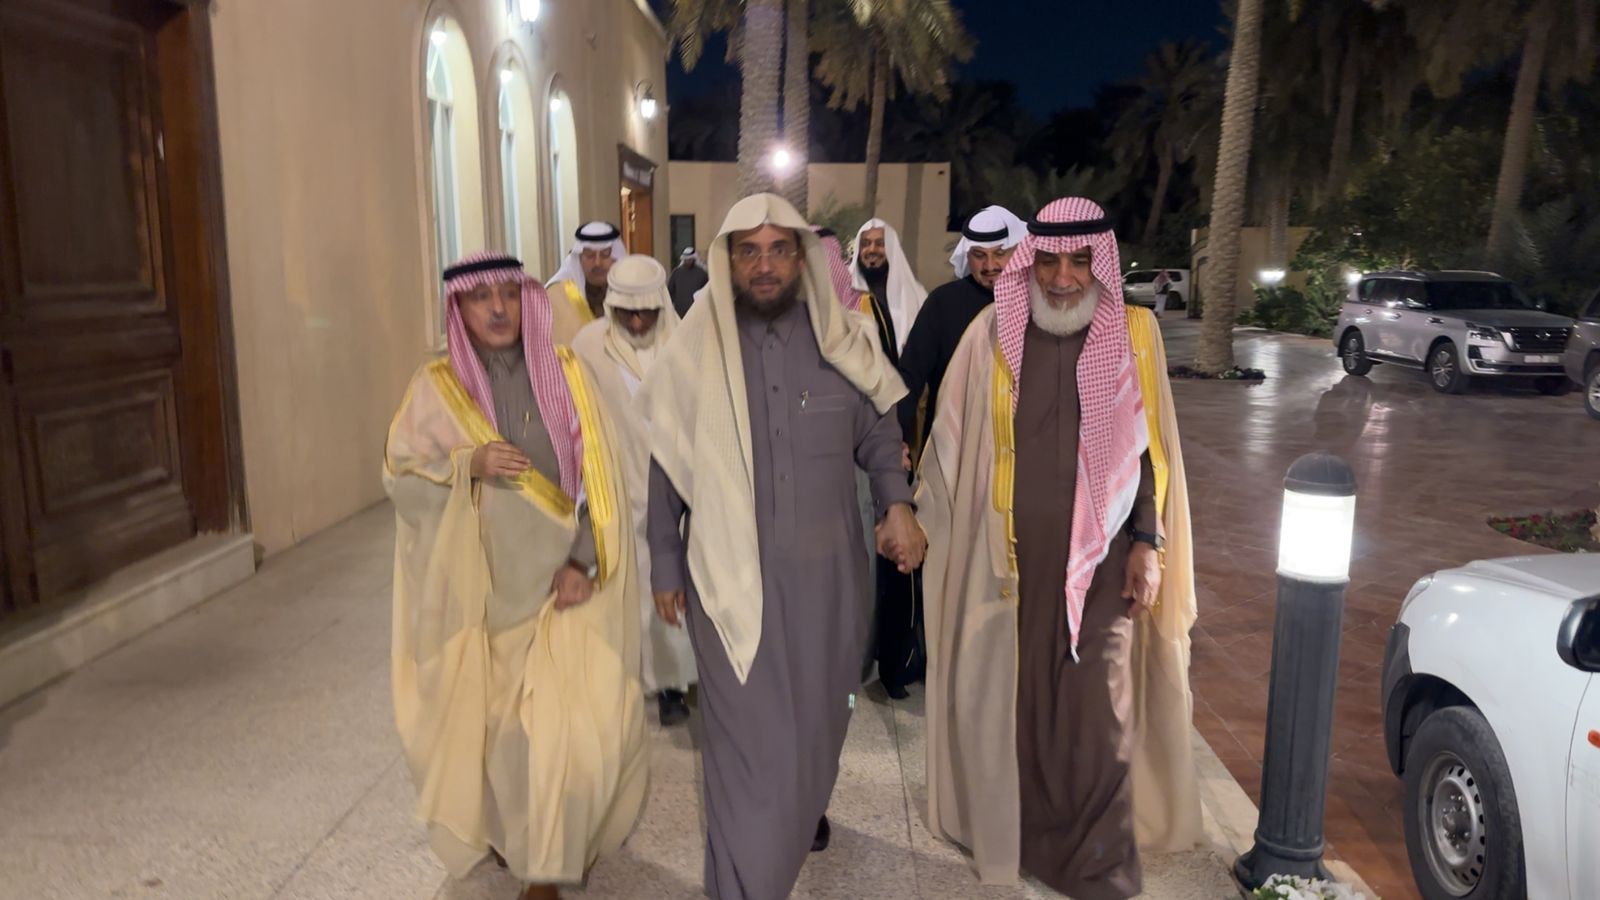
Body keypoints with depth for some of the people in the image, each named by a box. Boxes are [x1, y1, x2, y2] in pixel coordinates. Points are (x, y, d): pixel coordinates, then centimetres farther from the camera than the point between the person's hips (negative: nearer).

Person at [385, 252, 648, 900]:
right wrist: (467, 464, -18)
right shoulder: (437, 385, -1)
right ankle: (505, 828, 35)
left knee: (571, 718, -6)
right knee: (491, 717, 9)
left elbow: (597, 476, -3)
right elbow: (398, 476, -1)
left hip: (560, 578, 0)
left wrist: (584, 561, -12)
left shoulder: (567, 373, -1)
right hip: (483, 583, 0)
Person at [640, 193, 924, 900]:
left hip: (826, 568, 2)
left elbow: (878, 432, 8)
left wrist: (896, 502, -11)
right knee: (748, 729, 0)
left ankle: (805, 806, 49)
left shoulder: (842, 342, -2)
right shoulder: (695, 351, -5)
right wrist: (665, 568, 5)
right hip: (730, 574, -2)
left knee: (817, 710, 19)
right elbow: (667, 468, 2)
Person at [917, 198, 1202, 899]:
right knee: (1010, 697, 9)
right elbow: (954, 445, 3)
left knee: (1099, 711, 3)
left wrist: (1148, 544, 3)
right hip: (1009, 554, 0)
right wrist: (932, 530, 1)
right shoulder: (992, 333, -2)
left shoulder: (1134, 335, 1)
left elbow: (1149, 448, 7)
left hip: (1102, 557, 1)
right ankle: (1013, 826, 30)